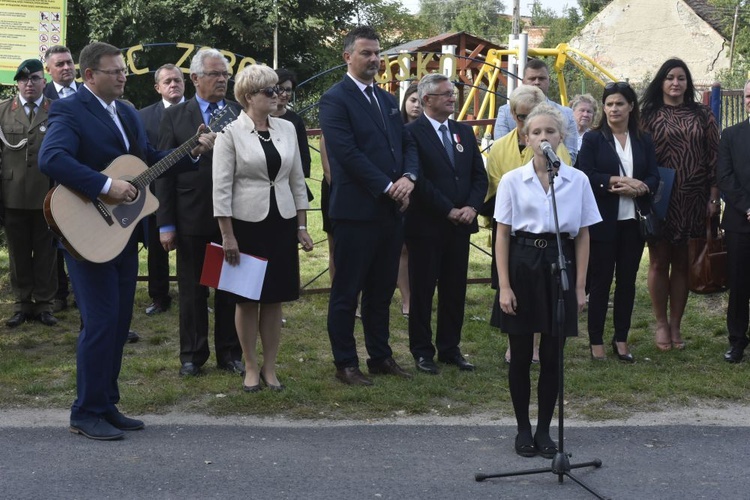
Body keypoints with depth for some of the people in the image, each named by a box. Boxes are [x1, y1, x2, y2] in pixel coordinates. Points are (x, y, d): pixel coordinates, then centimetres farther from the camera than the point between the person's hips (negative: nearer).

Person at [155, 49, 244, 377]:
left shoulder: (241, 115, 4)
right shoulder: (175, 116, 1)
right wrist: (165, 224, -5)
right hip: (192, 219, -1)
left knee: (230, 289, 10)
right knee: (192, 291, 9)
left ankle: (229, 353, 22)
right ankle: (192, 355, 21)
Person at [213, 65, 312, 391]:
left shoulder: (286, 129, 6)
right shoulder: (231, 132, -7)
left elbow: (297, 180, 10)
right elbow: (221, 187, -9)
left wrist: (302, 226, 7)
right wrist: (227, 235, -12)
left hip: (282, 223, 4)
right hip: (246, 223, -4)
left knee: (275, 298, 7)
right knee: (247, 299, 5)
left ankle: (270, 367, 18)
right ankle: (251, 368, 17)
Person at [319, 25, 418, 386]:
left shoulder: (387, 99, 16)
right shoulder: (335, 99, -8)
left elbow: (407, 144, 14)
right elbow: (347, 152, -17)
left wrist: (408, 177, -7)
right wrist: (388, 186, -16)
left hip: (391, 210, 7)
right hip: (356, 210, -7)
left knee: (382, 289, 14)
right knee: (346, 291, 3)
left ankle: (380, 357, 25)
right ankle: (345, 364, 12)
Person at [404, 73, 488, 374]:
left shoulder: (464, 132, 12)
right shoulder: (412, 133, -9)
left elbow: (479, 175, 10)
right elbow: (419, 180, -16)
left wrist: (472, 207, -6)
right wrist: (449, 210, -15)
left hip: (461, 225, 6)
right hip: (426, 227, -6)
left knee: (455, 290, 11)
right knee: (422, 290, 4)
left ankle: (450, 348, 21)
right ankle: (422, 351, 14)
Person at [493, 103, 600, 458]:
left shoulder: (577, 181, 2)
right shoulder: (512, 181, -1)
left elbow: (582, 236, 5)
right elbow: (502, 235, 0)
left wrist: (580, 286, 2)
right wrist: (504, 286, -6)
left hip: (559, 265, 1)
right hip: (522, 265, -1)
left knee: (551, 356, 6)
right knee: (520, 355, 5)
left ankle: (544, 430, 20)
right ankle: (523, 429, 20)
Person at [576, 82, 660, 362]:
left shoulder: (644, 141, 9)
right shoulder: (593, 139, -1)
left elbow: (654, 178, 3)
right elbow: (585, 176, -11)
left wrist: (636, 188, -17)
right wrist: (616, 181, -20)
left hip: (634, 221, 3)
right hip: (603, 221, -3)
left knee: (627, 280, 9)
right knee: (600, 280, 3)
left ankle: (621, 339, 20)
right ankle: (596, 341, 12)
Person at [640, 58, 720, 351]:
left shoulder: (702, 115, 6)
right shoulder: (649, 115, 0)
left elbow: (714, 156, 5)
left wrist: (713, 196, -1)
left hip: (692, 200, 2)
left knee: (682, 263, 7)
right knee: (659, 262, 5)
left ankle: (676, 325, 17)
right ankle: (661, 324, 16)